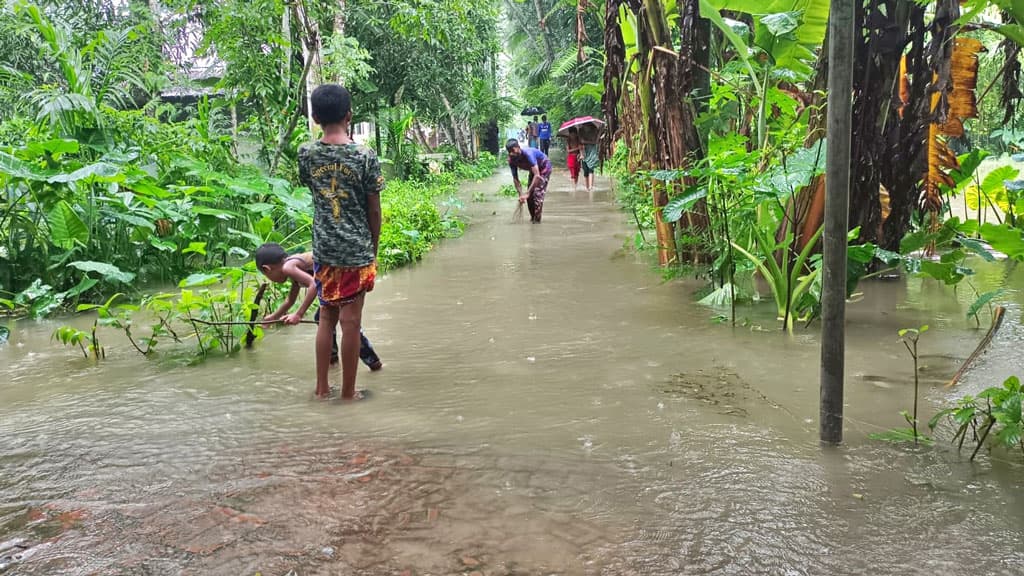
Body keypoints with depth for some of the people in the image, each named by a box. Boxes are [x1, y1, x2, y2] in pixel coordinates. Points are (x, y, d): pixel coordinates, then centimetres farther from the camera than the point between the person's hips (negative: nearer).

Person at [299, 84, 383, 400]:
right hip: (356, 250, -3)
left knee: (326, 317, 16)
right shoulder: (365, 156, -11)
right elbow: (374, 211, -5)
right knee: (350, 321, 4)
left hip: (323, 250, 4)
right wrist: (374, 249, 8)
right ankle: (348, 391, 14)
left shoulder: (306, 154, -2)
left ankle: (322, 386, 23)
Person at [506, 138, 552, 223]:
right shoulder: (511, 160, -20)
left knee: (538, 193, -18)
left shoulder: (528, 154, -41)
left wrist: (527, 193, -46)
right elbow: (515, 179, -13)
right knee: (530, 194, 2)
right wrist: (521, 194, -26)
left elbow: (537, 175, -45)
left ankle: (537, 219, -12)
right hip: (533, 169, 7)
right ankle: (532, 217, 17)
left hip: (544, 167, -7)